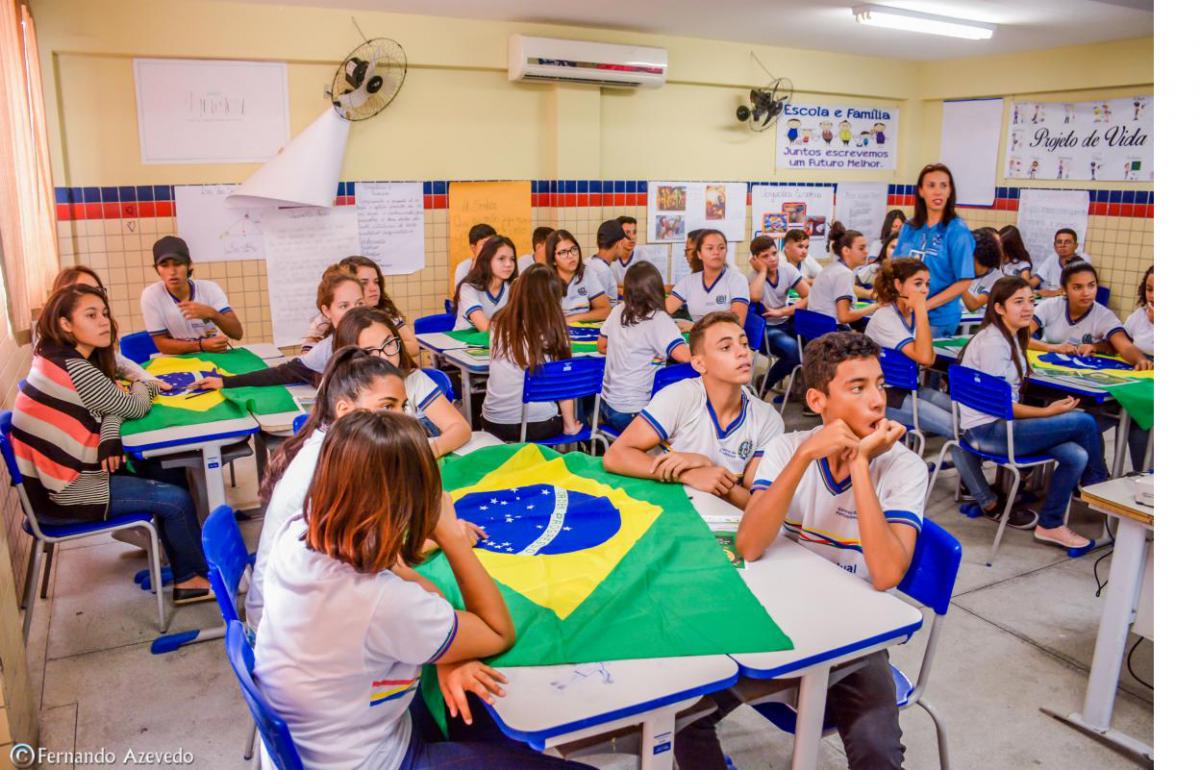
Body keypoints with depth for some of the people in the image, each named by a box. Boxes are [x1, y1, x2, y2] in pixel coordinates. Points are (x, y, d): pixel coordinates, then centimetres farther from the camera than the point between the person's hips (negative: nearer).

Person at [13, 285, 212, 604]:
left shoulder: (56, 359, 7)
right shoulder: (75, 369, -24)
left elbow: (112, 404, 5)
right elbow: (135, 406, -13)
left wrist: (109, 437, -16)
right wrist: (145, 385, 9)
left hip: (60, 478, 9)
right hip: (62, 493, -9)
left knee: (168, 478, 13)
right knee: (177, 499, -4)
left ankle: (185, 578, 19)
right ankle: (201, 574, 18)